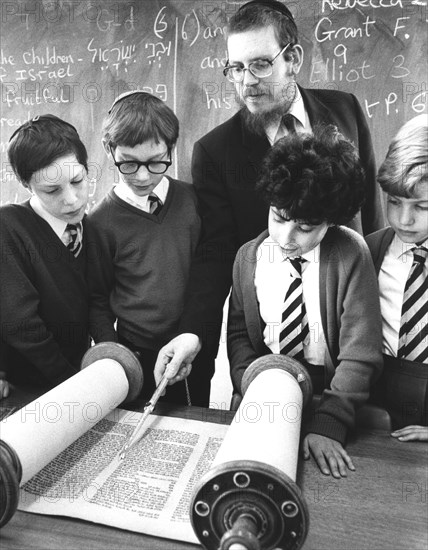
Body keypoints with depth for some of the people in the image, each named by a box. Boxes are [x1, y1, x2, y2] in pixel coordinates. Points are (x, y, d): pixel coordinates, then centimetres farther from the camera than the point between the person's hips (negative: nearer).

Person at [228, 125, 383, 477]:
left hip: (329, 390, -2)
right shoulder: (248, 256, -1)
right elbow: (238, 332, 4)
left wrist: (329, 424, -21)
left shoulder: (350, 254, -12)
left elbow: (360, 355, -13)